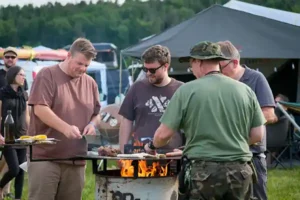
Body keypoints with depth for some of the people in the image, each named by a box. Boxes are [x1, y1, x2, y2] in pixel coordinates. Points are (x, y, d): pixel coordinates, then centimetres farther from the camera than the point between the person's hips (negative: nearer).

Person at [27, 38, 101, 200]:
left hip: (76, 160, 5)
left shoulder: (90, 83, 15)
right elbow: (39, 109, -13)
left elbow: (96, 114, 23)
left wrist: (92, 124, -2)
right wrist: (65, 128, -24)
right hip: (45, 156, -5)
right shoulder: (47, 75, -2)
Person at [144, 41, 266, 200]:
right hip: (239, 170, 3)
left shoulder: (187, 90, -5)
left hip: (203, 170, -3)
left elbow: (164, 134, -4)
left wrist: (153, 146, 18)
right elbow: (257, 135, 7)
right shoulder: (245, 90, 4)